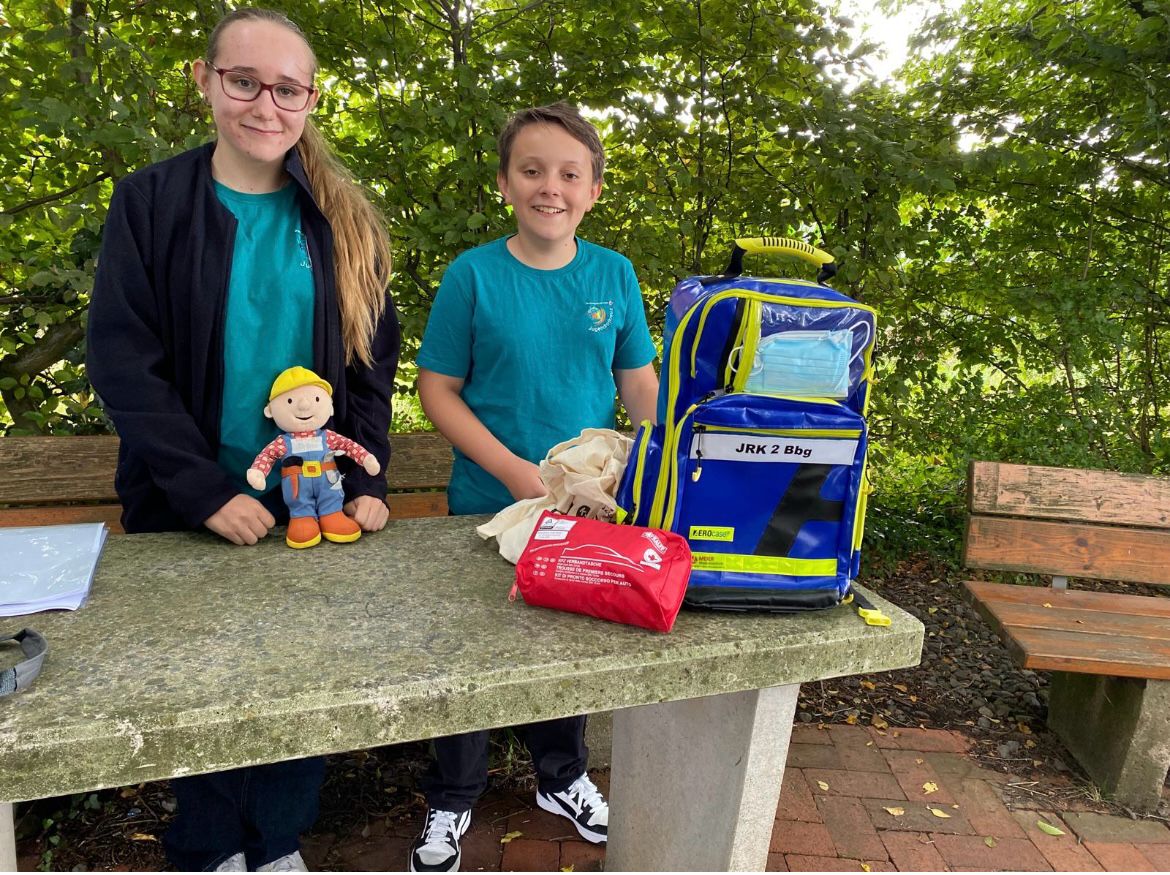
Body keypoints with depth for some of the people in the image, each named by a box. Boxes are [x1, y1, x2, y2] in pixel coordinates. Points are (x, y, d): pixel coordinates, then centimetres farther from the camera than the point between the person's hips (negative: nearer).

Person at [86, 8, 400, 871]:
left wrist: (366, 483, -10)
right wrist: (207, 491, -17)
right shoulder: (150, 201, -3)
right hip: (191, 509, -1)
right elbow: (123, 361, -8)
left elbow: (376, 356, 2)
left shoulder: (343, 218, 3)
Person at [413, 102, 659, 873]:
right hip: (488, 504, -2)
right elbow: (438, 390, -9)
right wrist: (514, 472, -19)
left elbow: (640, 384, 3)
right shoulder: (473, 274, -10)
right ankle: (453, 801, 38)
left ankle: (563, 778, 46)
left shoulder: (615, 275, -2)